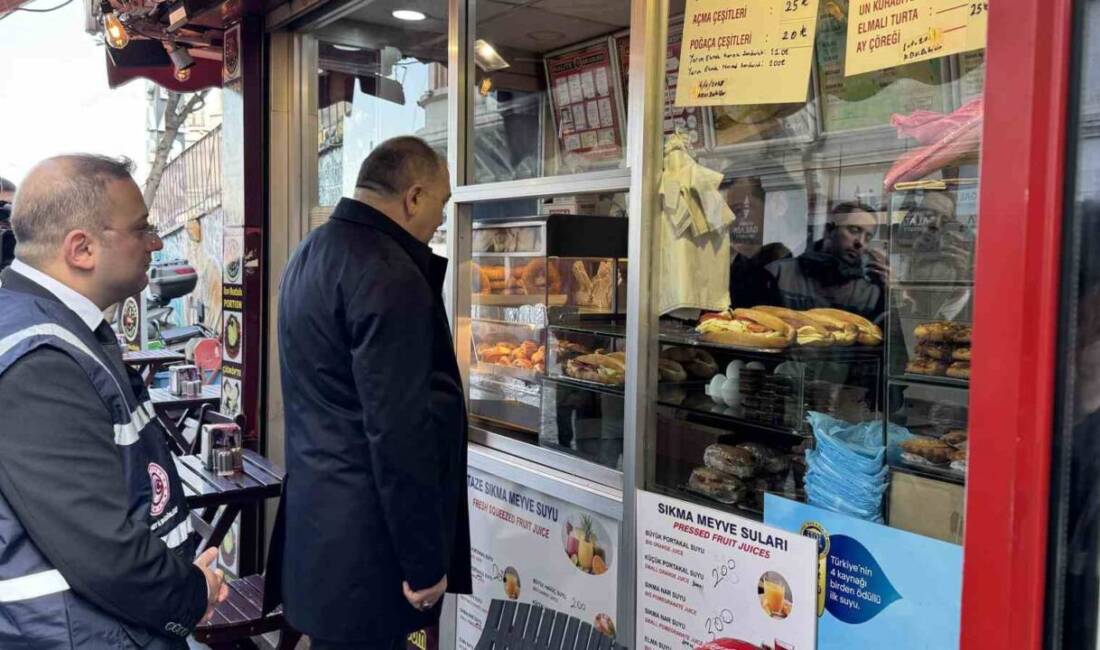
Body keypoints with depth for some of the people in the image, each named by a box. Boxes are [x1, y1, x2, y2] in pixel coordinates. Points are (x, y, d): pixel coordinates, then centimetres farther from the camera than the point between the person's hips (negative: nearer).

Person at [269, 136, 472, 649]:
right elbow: (398, 431, -23)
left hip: (315, 517, 9)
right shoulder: (388, 274, -21)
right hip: (363, 537, -9)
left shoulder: (311, 252, 10)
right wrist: (424, 561, -16)